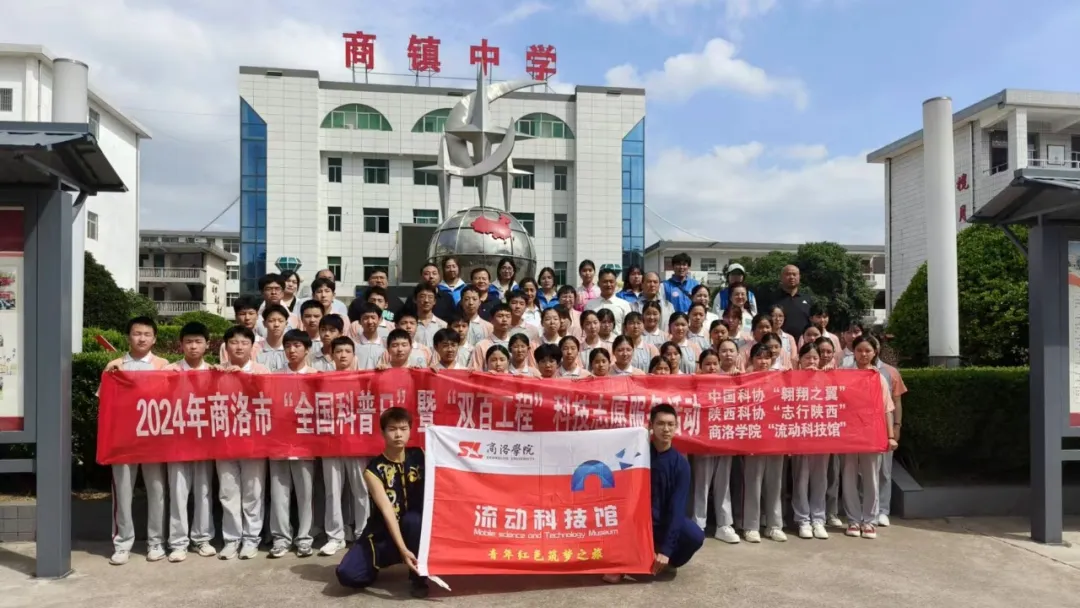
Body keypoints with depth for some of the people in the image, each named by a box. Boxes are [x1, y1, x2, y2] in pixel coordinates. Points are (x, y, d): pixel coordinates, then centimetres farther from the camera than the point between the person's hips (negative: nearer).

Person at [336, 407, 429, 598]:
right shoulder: (373, 470, -14)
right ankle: (382, 563, 13)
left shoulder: (420, 456, -5)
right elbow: (387, 511, -23)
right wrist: (402, 549, -32)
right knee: (347, 574, -21)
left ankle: (419, 577, -13)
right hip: (383, 532, -1)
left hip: (415, 527, 1)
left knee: (413, 519, -35)